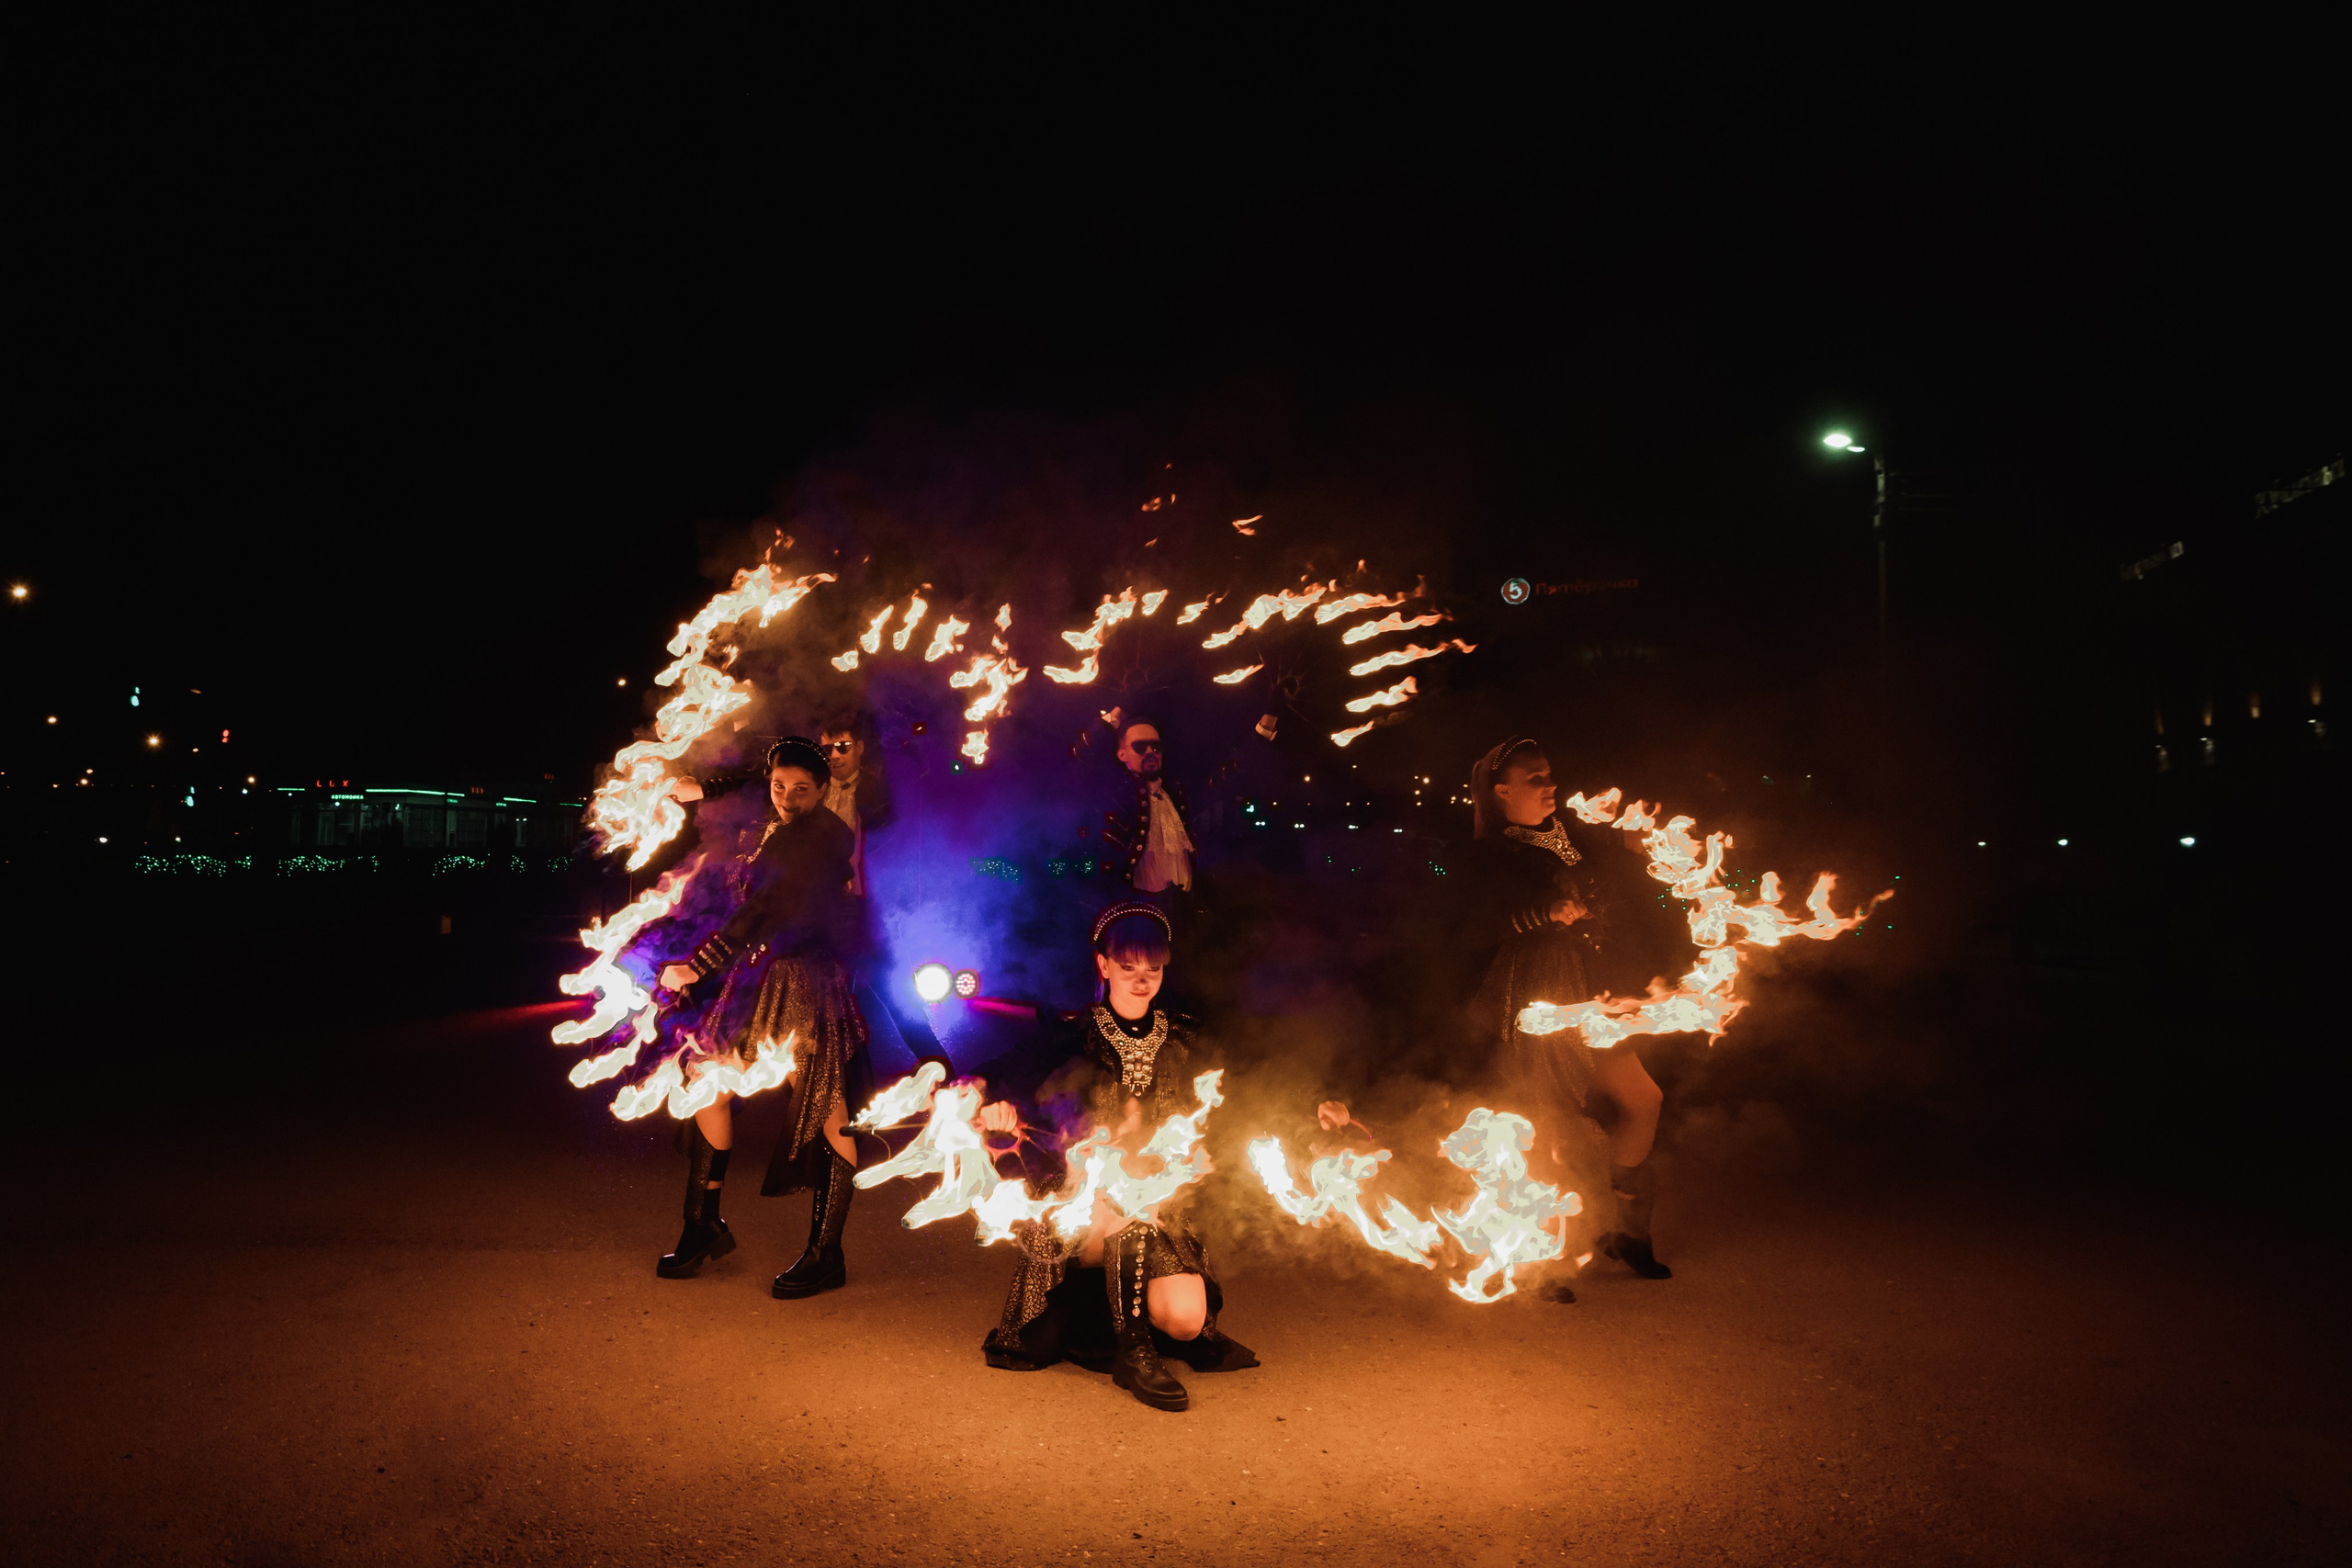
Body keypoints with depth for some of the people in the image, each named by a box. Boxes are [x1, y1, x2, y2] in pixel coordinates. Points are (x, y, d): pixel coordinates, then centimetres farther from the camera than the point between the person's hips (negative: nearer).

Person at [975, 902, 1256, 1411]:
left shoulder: (1180, 1043, 7)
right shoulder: (1075, 1037, -1)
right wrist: (1002, 1110, -32)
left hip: (1160, 1209, 2)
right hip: (1083, 1200, -2)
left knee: (1186, 1320, -21)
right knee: (1129, 1213, -36)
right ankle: (1134, 1355, -17)